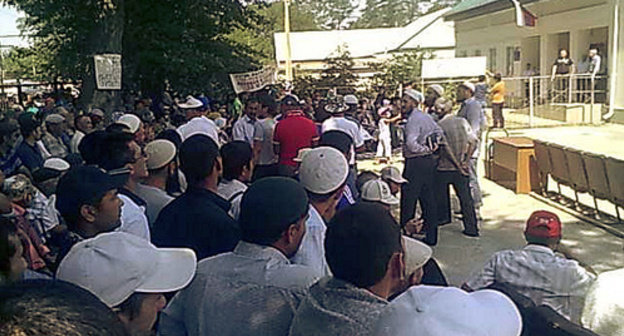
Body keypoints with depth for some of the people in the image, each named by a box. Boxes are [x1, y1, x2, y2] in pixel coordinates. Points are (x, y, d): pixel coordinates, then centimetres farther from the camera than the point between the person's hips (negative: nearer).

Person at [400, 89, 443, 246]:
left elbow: (411, 144, -27)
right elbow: (438, 131, 26)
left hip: (415, 163, -9)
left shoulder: (413, 120, -16)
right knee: (428, 200, 12)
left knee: (408, 200, -1)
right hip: (429, 161, 9)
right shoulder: (427, 117, 11)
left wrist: (425, 149, -11)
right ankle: (431, 237, 19)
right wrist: (432, 147, 14)